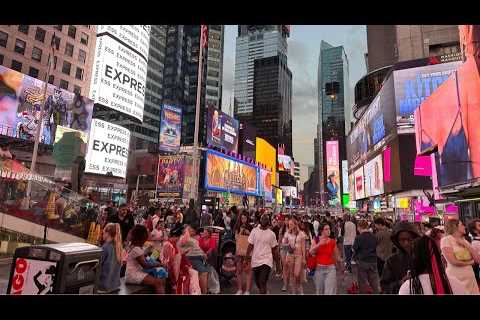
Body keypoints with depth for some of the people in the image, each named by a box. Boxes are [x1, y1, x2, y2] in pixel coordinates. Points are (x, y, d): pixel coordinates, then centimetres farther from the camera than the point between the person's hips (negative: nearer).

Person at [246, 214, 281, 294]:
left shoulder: (271, 234, -1)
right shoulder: (254, 231, 0)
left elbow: (275, 250, 4)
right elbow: (250, 245, 0)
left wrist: (278, 264, 5)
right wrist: (247, 255, -13)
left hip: (266, 261, -2)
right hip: (255, 261, 3)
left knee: (262, 282, -15)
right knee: (258, 283, 16)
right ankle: (264, 292, 43)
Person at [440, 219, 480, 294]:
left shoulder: (464, 241, 13)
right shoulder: (446, 239, -9)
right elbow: (453, 261, -16)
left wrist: (466, 245, -5)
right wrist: (469, 262, 1)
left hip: (470, 277, 6)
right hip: (456, 278, -6)